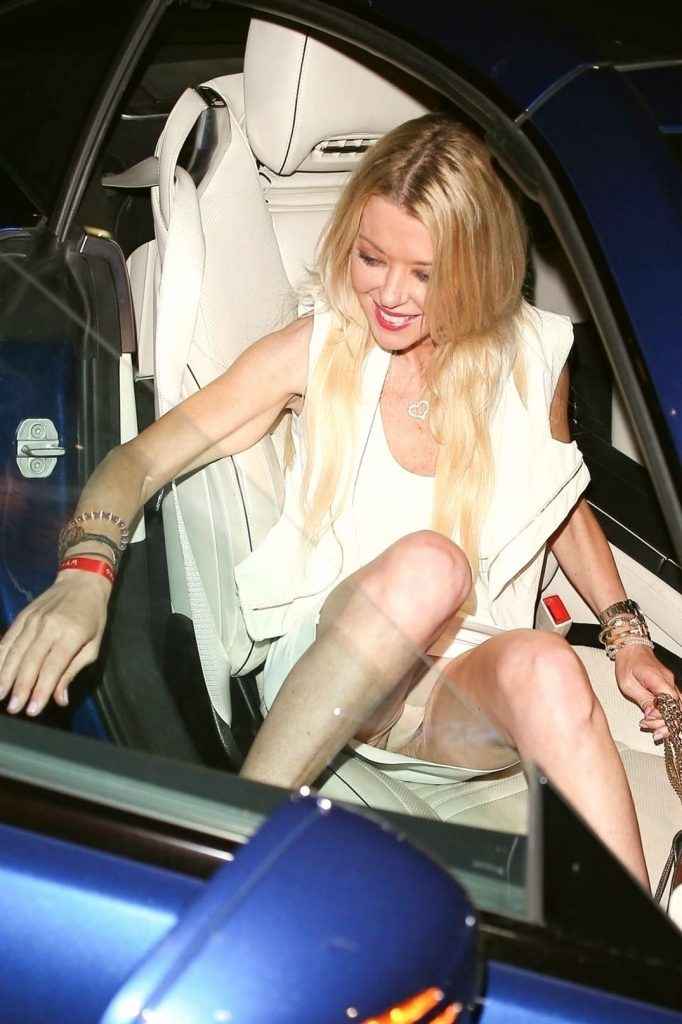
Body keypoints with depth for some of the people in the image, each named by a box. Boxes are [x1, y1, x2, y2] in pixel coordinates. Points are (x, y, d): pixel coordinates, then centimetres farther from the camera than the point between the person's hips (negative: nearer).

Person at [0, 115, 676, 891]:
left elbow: (563, 505, 18)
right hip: (324, 675, -1)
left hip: (467, 708, 1)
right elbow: (142, 459, -8)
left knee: (544, 665, -36)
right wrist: (83, 573, -28)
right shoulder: (319, 348, -4)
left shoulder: (531, 358, 0)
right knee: (428, 561, -35)